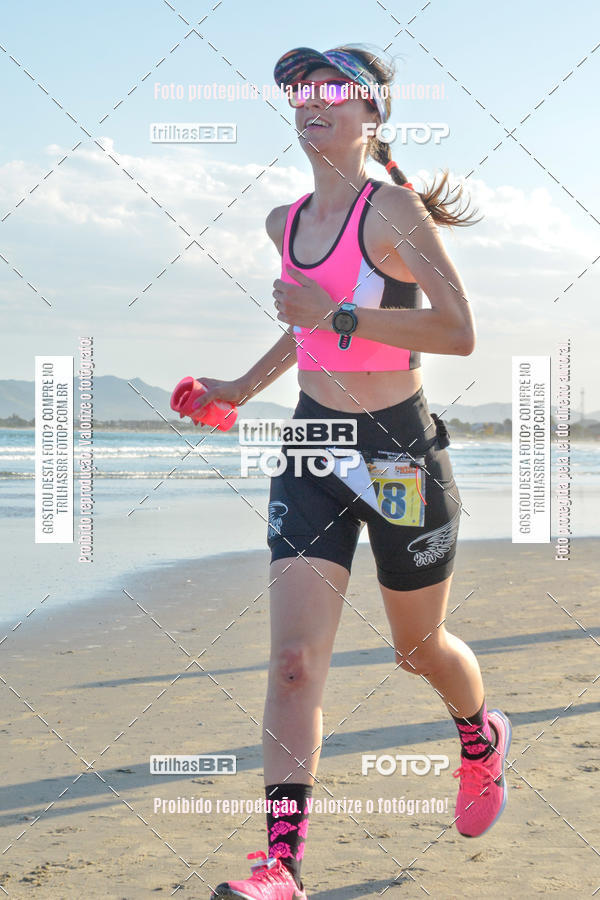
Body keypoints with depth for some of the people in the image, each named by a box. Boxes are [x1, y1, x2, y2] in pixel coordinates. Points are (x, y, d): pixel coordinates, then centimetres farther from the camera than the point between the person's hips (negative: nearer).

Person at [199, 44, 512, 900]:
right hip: (313, 453, 5)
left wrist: (335, 314, -24)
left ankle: (482, 740, 49)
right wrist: (248, 386, 25)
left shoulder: (395, 209, -12)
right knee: (294, 660, -10)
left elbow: (461, 332, -22)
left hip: (402, 454, -4)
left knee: (419, 647, 15)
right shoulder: (286, 223, 8)